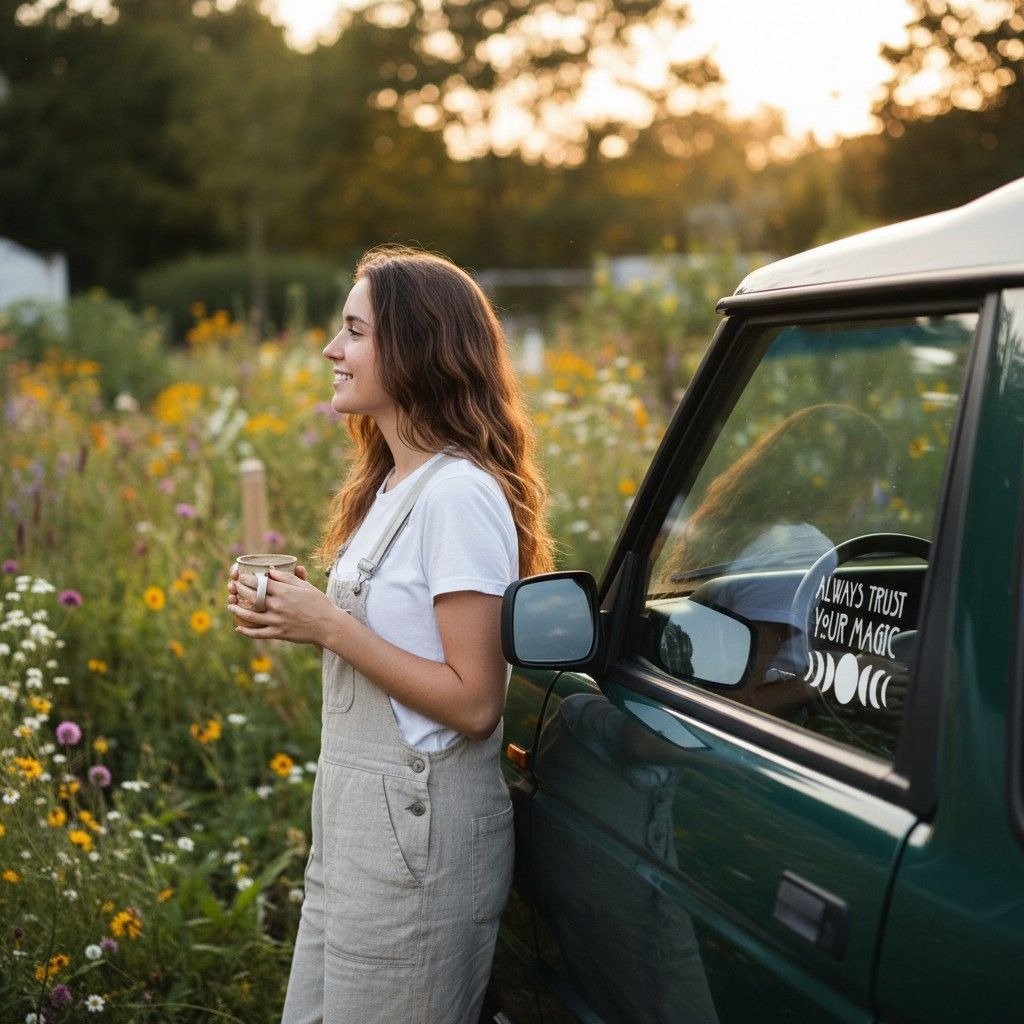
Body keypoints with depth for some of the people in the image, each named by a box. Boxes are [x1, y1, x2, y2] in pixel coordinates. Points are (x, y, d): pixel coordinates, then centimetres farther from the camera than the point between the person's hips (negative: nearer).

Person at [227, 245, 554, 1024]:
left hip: (419, 832, -9)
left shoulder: (458, 493, -19)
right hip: (356, 815, 9)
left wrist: (328, 626, -19)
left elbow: (474, 702, -21)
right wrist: (303, 615, -1)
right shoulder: (394, 483, 10)